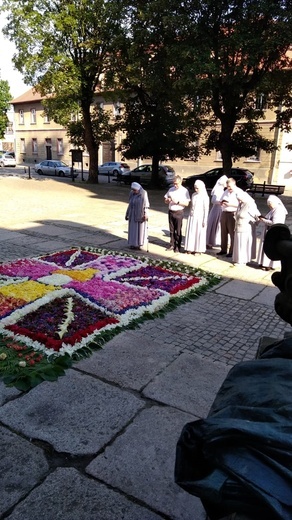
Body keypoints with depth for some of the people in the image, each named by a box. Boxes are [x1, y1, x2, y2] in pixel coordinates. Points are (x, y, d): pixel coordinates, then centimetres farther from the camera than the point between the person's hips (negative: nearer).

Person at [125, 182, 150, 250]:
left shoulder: (143, 194, -10)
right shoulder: (132, 194, 3)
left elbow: (146, 204, -11)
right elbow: (130, 204, 9)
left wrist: (146, 214, -19)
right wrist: (127, 214, 10)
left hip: (141, 215, -4)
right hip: (133, 214, 5)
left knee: (140, 229, 2)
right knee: (132, 229, 5)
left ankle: (139, 244, 11)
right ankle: (133, 243, 13)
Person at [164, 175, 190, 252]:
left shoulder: (184, 191, -4)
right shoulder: (171, 189, 10)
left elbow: (187, 203, -8)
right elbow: (165, 201, 15)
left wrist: (178, 202, -19)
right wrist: (167, 200, -8)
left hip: (179, 212, -5)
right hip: (171, 211, 5)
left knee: (178, 230, 0)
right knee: (171, 229, 10)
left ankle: (178, 247, 7)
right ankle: (172, 244, 20)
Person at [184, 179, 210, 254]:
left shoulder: (205, 197, -9)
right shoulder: (194, 195, 9)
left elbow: (206, 209, -9)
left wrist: (205, 221, -11)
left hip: (199, 218, -5)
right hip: (192, 217, 6)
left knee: (199, 234, 2)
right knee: (191, 233, 7)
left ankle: (198, 250, 13)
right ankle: (190, 249, 17)